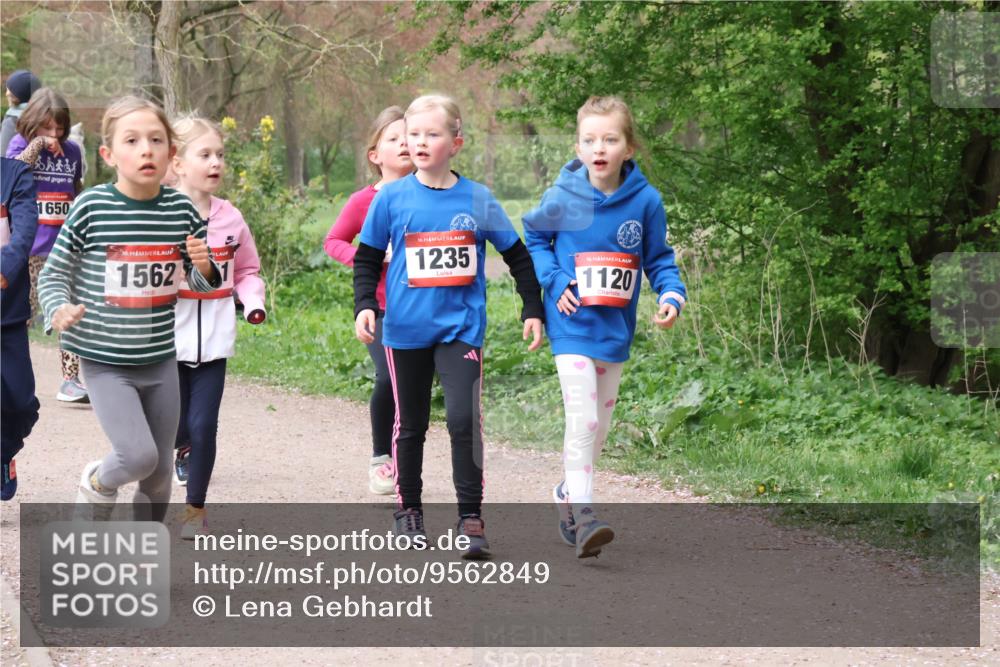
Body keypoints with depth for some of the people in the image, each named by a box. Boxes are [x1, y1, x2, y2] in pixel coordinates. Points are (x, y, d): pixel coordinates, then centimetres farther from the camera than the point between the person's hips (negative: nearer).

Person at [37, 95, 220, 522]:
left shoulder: (181, 211, -2)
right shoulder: (91, 208, -11)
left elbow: (203, 286, 12)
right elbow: (53, 274, -1)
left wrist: (204, 266, -11)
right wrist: (59, 310, -22)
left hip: (161, 361, 4)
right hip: (105, 362, -4)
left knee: (160, 473, 10)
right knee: (139, 455, -18)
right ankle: (96, 486, 15)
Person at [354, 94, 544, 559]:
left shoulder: (478, 200, 0)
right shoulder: (392, 198, -1)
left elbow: (517, 256, 10)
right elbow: (367, 259, 6)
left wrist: (533, 311, 7)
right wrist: (364, 305, -8)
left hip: (461, 328, -1)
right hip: (406, 329, 1)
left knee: (464, 419, -13)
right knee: (410, 424, 12)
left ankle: (471, 518, -8)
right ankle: (408, 510, 27)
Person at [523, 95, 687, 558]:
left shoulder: (645, 200, -6)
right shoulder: (563, 198, -10)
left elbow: (658, 258, 5)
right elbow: (533, 238, 8)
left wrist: (671, 295, -13)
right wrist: (554, 281, -7)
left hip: (616, 329, 4)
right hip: (572, 325, -3)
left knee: (599, 424, 15)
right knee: (583, 417, -17)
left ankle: (568, 497, 35)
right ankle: (582, 515, -18)